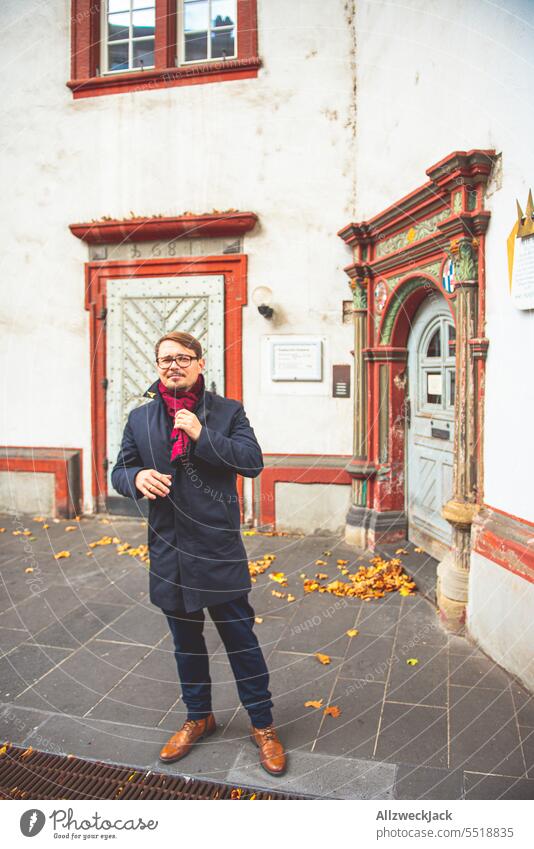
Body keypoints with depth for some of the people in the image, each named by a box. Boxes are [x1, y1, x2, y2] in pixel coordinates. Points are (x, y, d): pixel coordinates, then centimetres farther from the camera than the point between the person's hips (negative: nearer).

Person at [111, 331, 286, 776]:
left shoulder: (228, 411, -3)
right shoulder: (140, 418, 5)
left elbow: (254, 461, -12)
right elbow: (119, 470, 8)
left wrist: (201, 434, -20)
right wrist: (136, 477, -16)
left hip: (219, 549, -3)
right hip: (169, 550, 3)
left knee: (240, 637, 6)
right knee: (186, 640, 19)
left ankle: (263, 724, 26)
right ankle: (199, 717, 40)